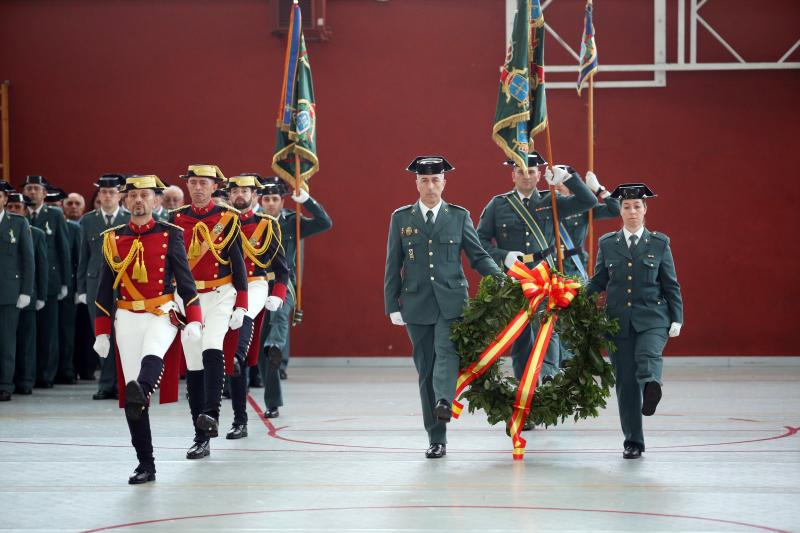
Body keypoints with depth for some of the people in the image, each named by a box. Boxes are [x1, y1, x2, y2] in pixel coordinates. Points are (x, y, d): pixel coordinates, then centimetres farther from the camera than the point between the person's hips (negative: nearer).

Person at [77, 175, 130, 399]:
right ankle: (107, 384, 8)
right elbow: (83, 257, 12)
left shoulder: (131, 220, 4)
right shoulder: (88, 221, 11)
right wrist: (81, 288, 7)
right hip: (96, 285, 2)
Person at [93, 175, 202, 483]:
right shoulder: (113, 239, 9)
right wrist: (102, 332, 8)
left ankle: (139, 395, -66)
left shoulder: (170, 235, 3)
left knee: (152, 357, -35)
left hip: (161, 316, -2)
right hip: (127, 320, 2)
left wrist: (194, 320, -9)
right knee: (131, 386, -3)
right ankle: (145, 464, 1)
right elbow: (105, 290, 12)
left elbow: (185, 280, 1)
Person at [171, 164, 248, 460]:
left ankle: (211, 415, -35)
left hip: (219, 295, -3)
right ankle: (202, 438, 7)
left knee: (212, 348, -28)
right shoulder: (176, 219, 7)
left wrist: (241, 306, -4)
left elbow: (238, 263, 1)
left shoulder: (228, 218, 0)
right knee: (193, 366, 2)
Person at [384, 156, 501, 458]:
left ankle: (444, 402, -46)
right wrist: (392, 306, 2)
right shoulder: (401, 218, 8)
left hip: (451, 300, -1)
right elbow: (393, 266, 8)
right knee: (426, 369, 1)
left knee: (446, 351, -26)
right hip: (417, 305, 1)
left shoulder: (459, 216, 7)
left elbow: (478, 256, 7)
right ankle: (436, 439, 5)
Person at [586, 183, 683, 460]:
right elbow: (598, 282, 13)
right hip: (618, 320, 1)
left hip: (652, 318, -1)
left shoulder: (659, 243, 6)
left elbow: (671, 285, 7)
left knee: (648, 355, -32)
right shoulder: (607, 244, 10)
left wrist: (676, 320, -1)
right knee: (625, 382, 0)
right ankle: (633, 441, 7)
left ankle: (652, 385, -61)